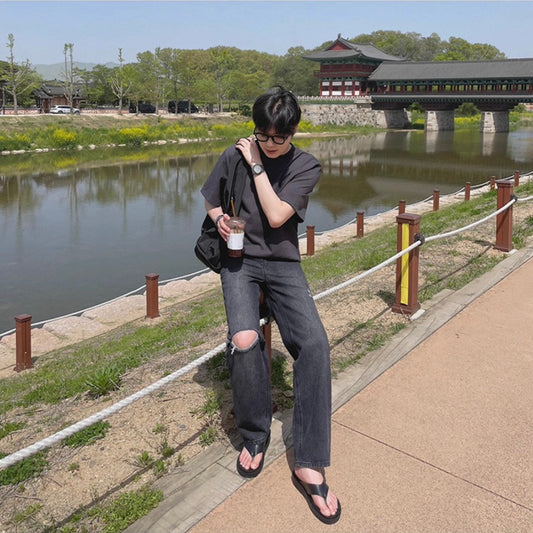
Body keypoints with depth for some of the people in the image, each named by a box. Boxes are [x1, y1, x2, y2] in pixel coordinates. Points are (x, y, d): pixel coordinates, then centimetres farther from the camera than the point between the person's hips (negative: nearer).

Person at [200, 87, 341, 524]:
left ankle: (310, 464, -14)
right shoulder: (234, 156, 2)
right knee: (244, 340, -29)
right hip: (239, 261, 0)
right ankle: (255, 434, -1)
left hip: (283, 264, 0)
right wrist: (219, 217, -8)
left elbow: (277, 216, -14)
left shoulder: (307, 167, -2)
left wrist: (257, 167, -10)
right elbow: (212, 203, 15)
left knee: (314, 342, -24)